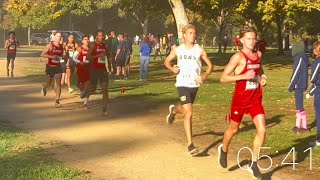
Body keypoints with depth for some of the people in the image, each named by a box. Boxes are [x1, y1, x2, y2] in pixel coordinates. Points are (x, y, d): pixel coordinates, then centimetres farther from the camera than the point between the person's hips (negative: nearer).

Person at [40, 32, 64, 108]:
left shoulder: (61, 46, 4)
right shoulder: (50, 45, -10)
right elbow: (42, 54, -13)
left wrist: (62, 58, -2)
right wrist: (52, 56, -24)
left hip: (58, 67, 3)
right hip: (50, 67, -3)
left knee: (58, 83, -9)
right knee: (48, 83, 12)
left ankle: (57, 101, -8)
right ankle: (43, 87, 51)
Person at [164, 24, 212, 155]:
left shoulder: (200, 50, -3)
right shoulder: (177, 50, -1)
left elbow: (210, 65, 2)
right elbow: (167, 61, 14)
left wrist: (204, 77, -16)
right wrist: (172, 69, -7)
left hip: (194, 85, 3)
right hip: (182, 84, -2)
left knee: (186, 109, 22)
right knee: (188, 113, -13)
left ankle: (174, 110, 61)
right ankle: (190, 144, -7)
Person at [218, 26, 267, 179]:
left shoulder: (258, 55, 4)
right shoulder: (238, 56, -15)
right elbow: (223, 78, -19)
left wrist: (262, 79, 3)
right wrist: (244, 76, -27)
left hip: (256, 99, 4)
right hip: (240, 99, -4)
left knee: (262, 130, -8)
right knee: (233, 129, 15)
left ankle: (253, 165, 6)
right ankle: (223, 150, 47)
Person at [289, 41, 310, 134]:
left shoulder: (299, 58, -17)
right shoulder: (304, 58, 11)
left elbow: (296, 73, -17)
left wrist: (291, 86, -11)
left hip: (299, 85, -10)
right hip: (302, 85, 10)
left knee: (300, 106, -5)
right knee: (298, 105, 14)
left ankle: (305, 127, -1)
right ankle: (298, 125, 20)